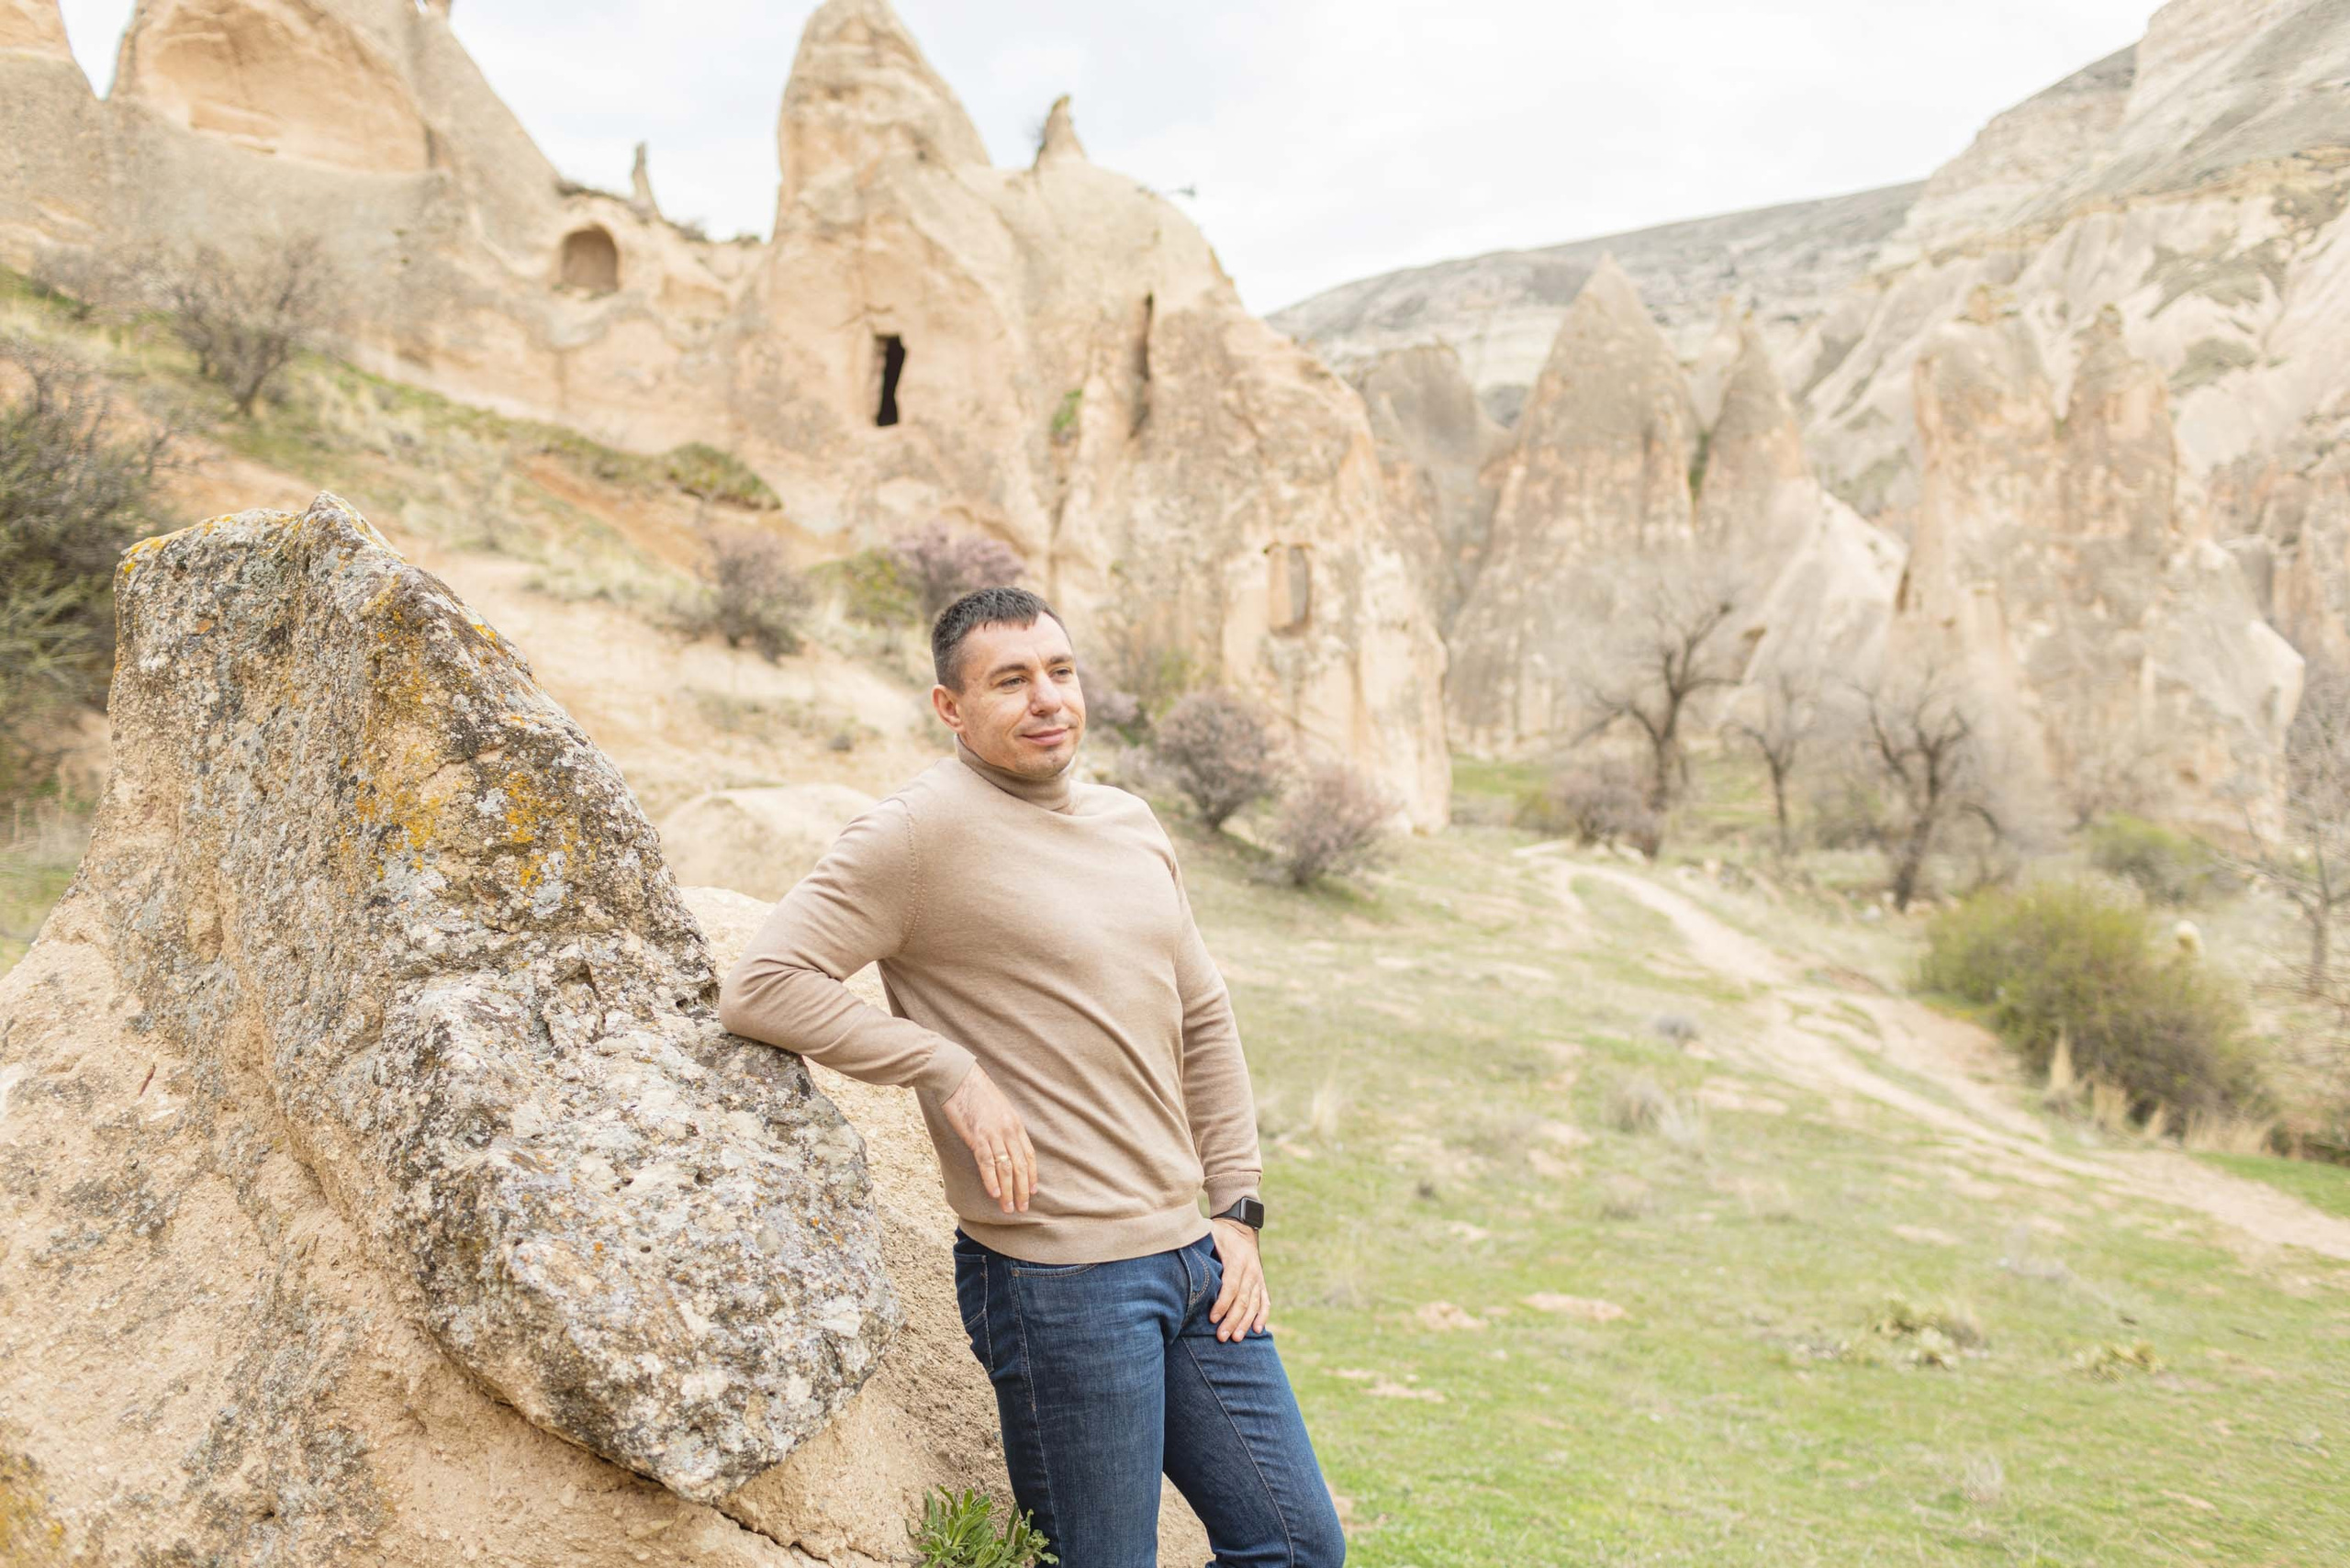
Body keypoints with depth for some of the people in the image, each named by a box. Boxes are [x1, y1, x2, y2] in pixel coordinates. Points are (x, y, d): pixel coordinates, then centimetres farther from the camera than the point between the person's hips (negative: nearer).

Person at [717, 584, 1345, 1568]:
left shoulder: (1133, 826, 12)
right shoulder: (923, 832, -10)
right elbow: (760, 987, -17)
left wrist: (1238, 1208, 13)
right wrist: (953, 1073, -18)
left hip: (1195, 1258, 7)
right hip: (1061, 1281, -7)